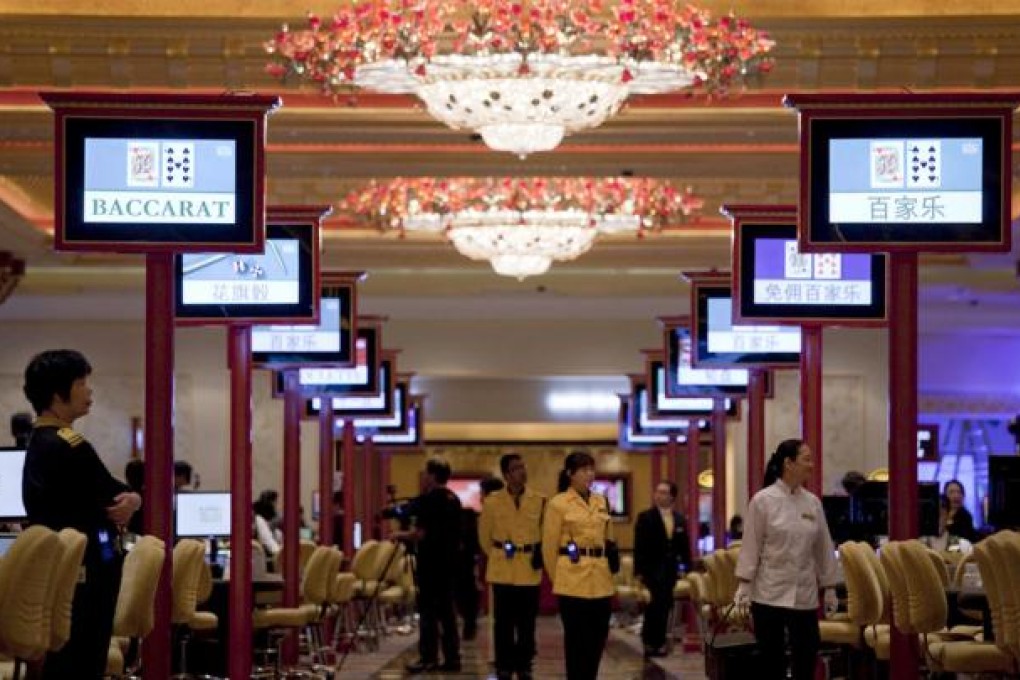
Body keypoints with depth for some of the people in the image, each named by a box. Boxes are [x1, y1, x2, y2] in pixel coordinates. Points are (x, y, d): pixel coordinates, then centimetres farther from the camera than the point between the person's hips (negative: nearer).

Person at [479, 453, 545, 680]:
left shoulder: (539, 500, 0)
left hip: (530, 571, 1)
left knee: (527, 621, 5)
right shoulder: (492, 501, -2)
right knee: (503, 621, 3)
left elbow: (546, 533, 12)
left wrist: (538, 555, 10)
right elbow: (484, 536, 11)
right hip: (502, 570, -1)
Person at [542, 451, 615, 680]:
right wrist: (558, 580, 6)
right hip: (573, 579, -5)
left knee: (598, 637, 6)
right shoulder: (558, 503, -4)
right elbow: (549, 547, 0)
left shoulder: (601, 502, 13)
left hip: (601, 580, 5)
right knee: (576, 638, -3)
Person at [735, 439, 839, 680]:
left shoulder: (813, 502, 6)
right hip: (770, 594, -4)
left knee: (806, 657, 3)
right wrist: (744, 584, -11)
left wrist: (829, 587, 10)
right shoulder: (763, 500, -6)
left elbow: (823, 547, 11)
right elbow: (751, 545, -6)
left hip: (805, 595, 4)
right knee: (771, 659, 2)